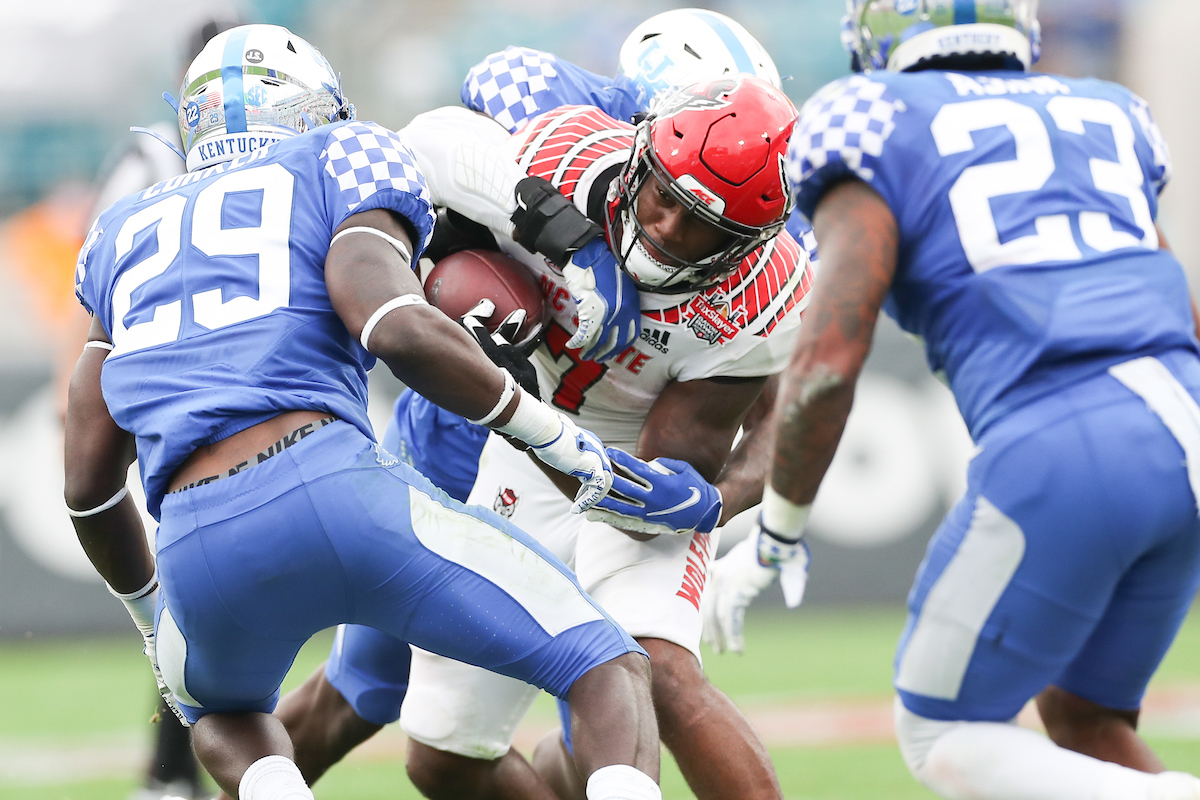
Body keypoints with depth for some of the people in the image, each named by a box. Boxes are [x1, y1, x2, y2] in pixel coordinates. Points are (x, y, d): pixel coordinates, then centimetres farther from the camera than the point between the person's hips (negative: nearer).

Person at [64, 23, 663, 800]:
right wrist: (548, 430, 6)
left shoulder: (129, 232, 29)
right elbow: (397, 327, -7)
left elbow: (90, 479, 26)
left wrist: (153, 617, 42)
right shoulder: (338, 163, 15)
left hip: (195, 545, 4)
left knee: (224, 711, 37)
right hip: (333, 489, -4)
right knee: (611, 674, 7)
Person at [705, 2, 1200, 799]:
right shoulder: (1103, 115, 26)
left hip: (1059, 457, -6)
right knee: (1083, 728, 24)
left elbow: (829, 356, -2)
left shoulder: (881, 128, 8)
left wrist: (774, 534, 9)